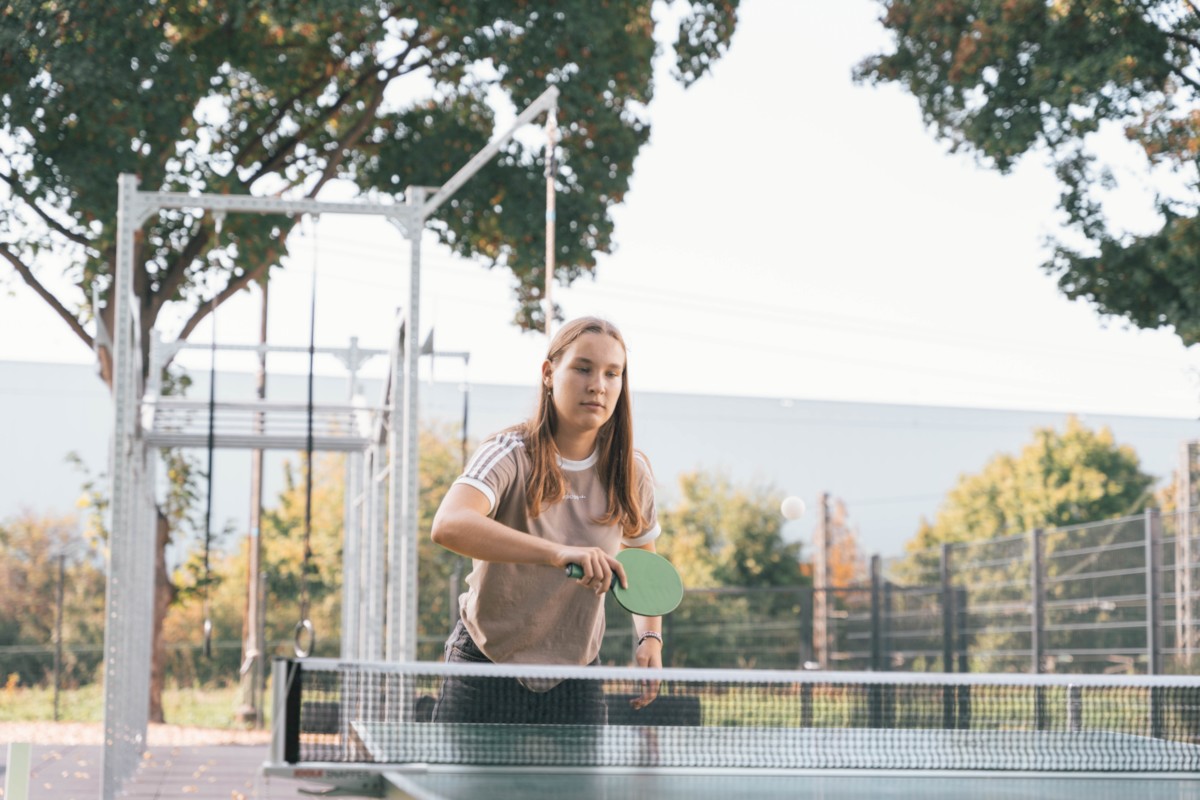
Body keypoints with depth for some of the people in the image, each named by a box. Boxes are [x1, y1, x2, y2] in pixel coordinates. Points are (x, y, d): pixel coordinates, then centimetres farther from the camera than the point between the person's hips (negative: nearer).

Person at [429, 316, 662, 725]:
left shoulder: (631, 473, -3)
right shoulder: (510, 454, -17)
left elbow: (643, 560, 17)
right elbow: (449, 525, -39)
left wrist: (650, 637, 1)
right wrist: (559, 553, -50)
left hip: (575, 685, 3)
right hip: (485, 672, -3)